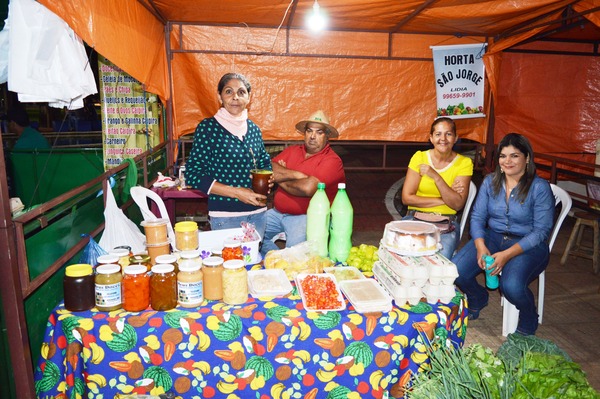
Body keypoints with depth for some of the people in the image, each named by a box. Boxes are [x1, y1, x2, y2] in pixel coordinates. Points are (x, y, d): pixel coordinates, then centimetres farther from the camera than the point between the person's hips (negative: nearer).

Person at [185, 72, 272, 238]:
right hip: (225, 216, -5)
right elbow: (192, 174, -12)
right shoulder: (207, 128, -8)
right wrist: (236, 192, -18)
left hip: (257, 213, 5)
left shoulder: (254, 129, 7)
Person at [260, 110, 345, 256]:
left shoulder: (332, 161, -9)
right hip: (277, 212, 7)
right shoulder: (292, 150, 13)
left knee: (295, 247, -33)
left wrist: (281, 179, -6)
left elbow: (308, 188, -23)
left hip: (306, 216, -6)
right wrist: (296, 175, -15)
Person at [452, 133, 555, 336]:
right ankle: (478, 299, 17)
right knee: (455, 270, -20)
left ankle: (528, 319, 6)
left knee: (511, 286, -32)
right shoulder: (490, 182, 3)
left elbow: (541, 230, -13)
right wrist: (481, 247, -17)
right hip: (492, 237, 4)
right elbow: (477, 217, 2)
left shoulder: (540, 188, -10)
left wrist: (507, 254, -23)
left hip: (528, 245, -4)